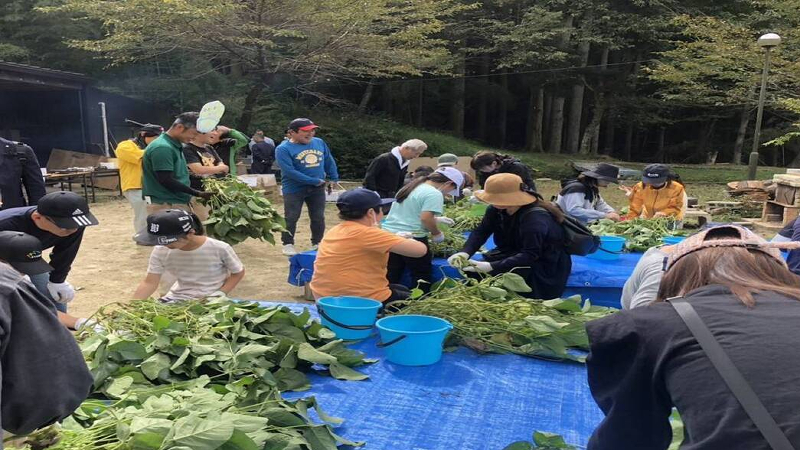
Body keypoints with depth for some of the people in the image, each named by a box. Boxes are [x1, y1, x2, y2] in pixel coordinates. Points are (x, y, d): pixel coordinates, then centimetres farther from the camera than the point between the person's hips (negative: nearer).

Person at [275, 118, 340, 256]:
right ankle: (288, 244, 19)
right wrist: (313, 180, -21)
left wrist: (334, 179, 8)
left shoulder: (319, 143, 1)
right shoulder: (283, 149, -15)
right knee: (291, 218, 4)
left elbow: (329, 162, 13)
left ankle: (317, 243, 27)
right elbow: (290, 171, -23)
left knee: (318, 217, 10)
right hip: (294, 189, -4)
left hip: (317, 188, 4)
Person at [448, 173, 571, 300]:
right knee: (471, 272, -9)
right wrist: (465, 252, -29)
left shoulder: (536, 218, -29)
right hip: (512, 255, 7)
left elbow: (530, 255, -33)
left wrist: (492, 266, -41)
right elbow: (480, 232, -8)